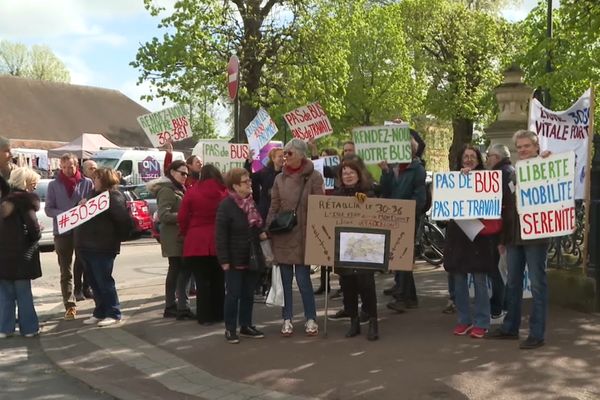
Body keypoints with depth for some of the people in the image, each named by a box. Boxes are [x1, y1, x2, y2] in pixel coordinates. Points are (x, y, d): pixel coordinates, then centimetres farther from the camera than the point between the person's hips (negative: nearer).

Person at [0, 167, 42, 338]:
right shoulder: (25, 199, -11)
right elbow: (33, 226, -15)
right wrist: (37, 234, 5)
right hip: (20, 253, -6)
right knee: (23, 293, 3)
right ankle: (28, 327, 10)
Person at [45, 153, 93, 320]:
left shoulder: (87, 183, 1)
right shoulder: (54, 185, 4)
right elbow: (48, 209, 2)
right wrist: (64, 214, -16)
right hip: (62, 232, 1)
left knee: (85, 267, 8)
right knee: (66, 272, 3)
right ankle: (70, 305, 4)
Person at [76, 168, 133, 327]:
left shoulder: (113, 196, -11)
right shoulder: (94, 194, 18)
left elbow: (124, 219, -19)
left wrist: (117, 237, -7)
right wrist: (83, 206, 6)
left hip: (102, 247, -9)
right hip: (87, 246, 9)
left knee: (104, 281, -4)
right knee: (94, 283, 12)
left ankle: (113, 314, 4)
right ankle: (100, 312, 21)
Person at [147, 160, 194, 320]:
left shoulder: (177, 188, 18)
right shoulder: (167, 190, -13)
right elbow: (164, 215, -22)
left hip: (179, 236, 10)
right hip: (174, 237, -10)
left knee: (175, 271, 13)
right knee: (183, 271, -12)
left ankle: (170, 307, 20)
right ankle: (183, 308, -11)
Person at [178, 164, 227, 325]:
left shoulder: (192, 192, -4)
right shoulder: (224, 193, -4)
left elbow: (182, 217, -2)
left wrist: (185, 233, 14)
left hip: (196, 242, -1)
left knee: (202, 281, 5)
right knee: (218, 280, 14)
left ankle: (205, 316, 7)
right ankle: (218, 314, 21)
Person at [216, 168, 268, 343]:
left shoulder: (253, 202, 8)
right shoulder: (226, 206, -14)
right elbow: (221, 235, -16)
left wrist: (262, 233, 2)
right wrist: (224, 260, -19)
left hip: (253, 257, 7)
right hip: (235, 259, -7)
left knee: (248, 294, 13)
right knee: (233, 294, 0)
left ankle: (246, 326, 24)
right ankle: (230, 329, 10)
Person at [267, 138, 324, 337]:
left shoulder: (313, 177, -5)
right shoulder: (280, 179, 6)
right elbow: (273, 208, 9)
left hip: (303, 235, -3)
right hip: (282, 235, 4)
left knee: (303, 279, -1)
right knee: (285, 279, 9)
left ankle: (311, 319, 15)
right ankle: (287, 319, 18)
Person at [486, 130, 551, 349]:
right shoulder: (514, 175, 16)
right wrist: (503, 238, 16)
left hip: (535, 236, -7)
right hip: (513, 237, 7)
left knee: (537, 284, -1)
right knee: (512, 283, 13)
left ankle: (537, 333, 4)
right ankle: (510, 327, 24)